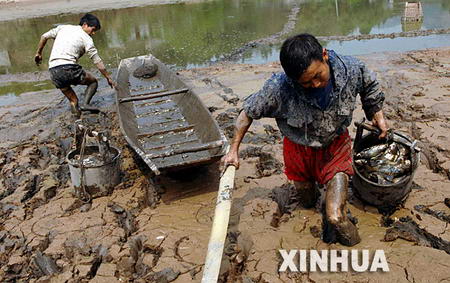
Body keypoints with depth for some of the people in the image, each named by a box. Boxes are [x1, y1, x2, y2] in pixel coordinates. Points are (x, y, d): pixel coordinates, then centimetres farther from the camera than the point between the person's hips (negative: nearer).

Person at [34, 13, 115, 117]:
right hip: (68, 69, -5)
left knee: (73, 101, 18)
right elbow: (98, 62, 4)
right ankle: (86, 103, -8)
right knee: (93, 81, 15)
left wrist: (39, 53, 34)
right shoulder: (86, 38, 5)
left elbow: (44, 36, 21)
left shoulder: (63, 27, 20)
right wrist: (108, 78, 10)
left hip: (53, 72, 5)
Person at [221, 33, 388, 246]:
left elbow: (370, 85, 1)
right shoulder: (279, 88, -33)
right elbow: (248, 112, -16)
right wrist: (233, 151, -11)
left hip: (335, 146, 0)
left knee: (335, 217, -11)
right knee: (307, 202, 25)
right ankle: (309, 185, 59)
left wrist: (377, 114, 5)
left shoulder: (352, 69, -25)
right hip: (299, 149, 0)